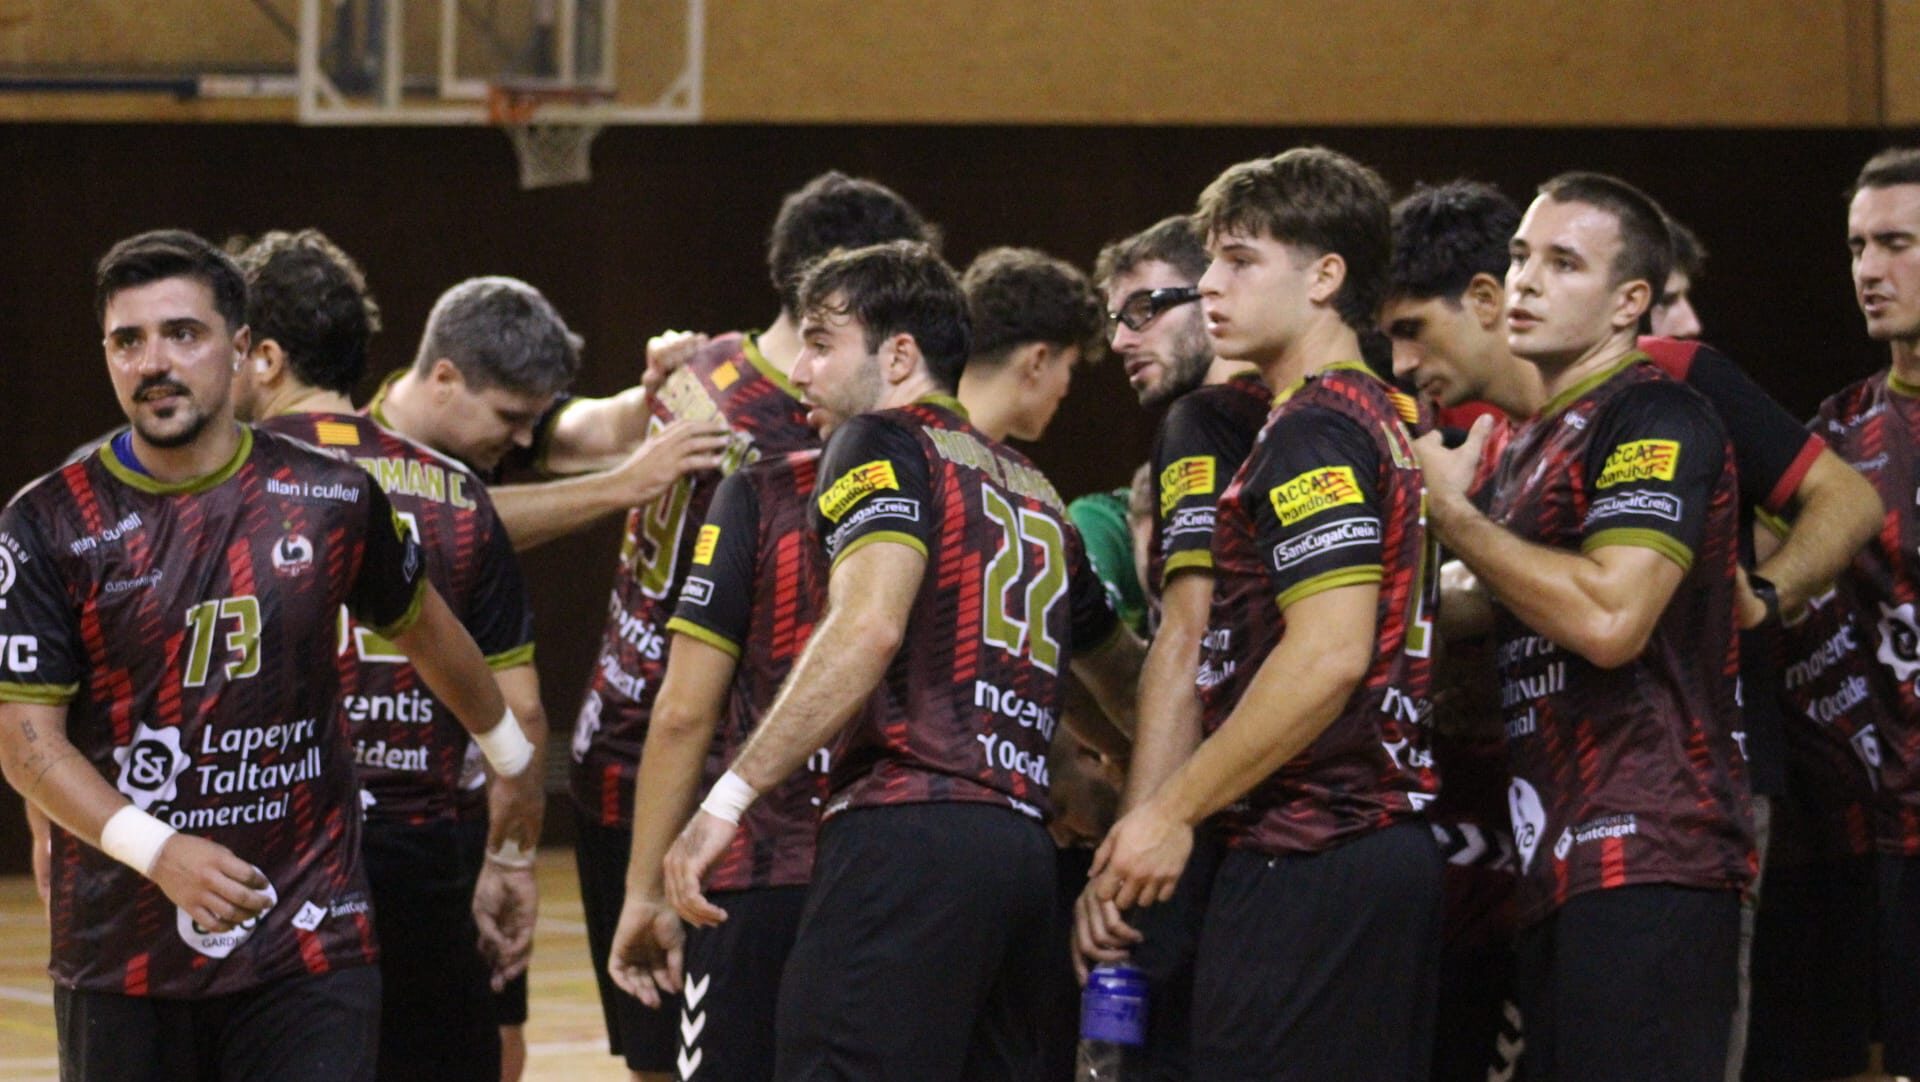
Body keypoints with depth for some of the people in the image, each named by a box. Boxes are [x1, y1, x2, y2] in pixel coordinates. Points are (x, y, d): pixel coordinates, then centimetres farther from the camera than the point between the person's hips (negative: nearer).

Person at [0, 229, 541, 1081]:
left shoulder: (332, 501, 3)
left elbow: (421, 629, 22)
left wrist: (511, 755, 36)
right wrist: (157, 851, -21)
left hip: (308, 942, 0)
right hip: (122, 947, 0)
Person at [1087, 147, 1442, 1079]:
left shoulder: (1313, 433, -11)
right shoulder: (1387, 422, 19)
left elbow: (1328, 654, -21)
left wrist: (1173, 809, -16)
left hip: (1307, 860, -10)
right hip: (1389, 840, 10)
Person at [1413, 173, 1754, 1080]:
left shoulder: (1656, 420, -8)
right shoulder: (1535, 443, 22)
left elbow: (1608, 617, -21)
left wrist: (1451, 513, -11)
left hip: (1642, 860, -10)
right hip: (1562, 867, 10)